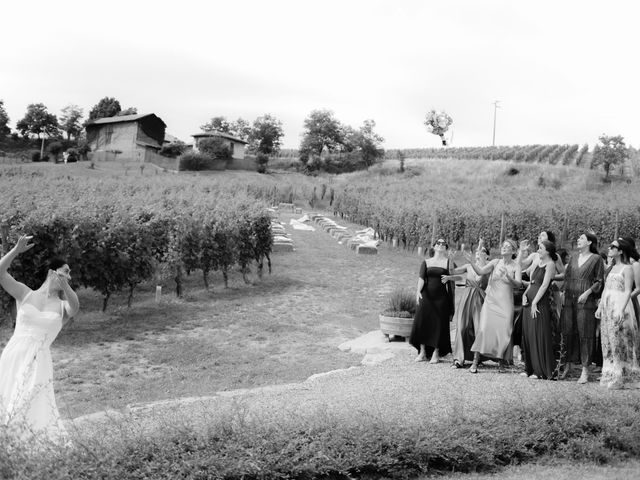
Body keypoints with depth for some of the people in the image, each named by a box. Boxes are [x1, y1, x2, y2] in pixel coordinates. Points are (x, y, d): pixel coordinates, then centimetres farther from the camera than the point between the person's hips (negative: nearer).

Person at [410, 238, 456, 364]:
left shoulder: (448, 262, 5)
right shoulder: (426, 262, 10)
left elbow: (452, 282, 2)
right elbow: (421, 278, -3)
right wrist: (418, 291, -20)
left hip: (441, 297, -1)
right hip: (426, 296, 2)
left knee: (439, 324, -1)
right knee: (422, 322, -1)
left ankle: (436, 353, 9)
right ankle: (422, 352, 8)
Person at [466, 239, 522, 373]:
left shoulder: (515, 266, 1)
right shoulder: (495, 262, 5)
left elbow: (518, 283, -12)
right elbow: (480, 271, -8)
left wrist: (508, 276, -30)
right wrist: (472, 263, -24)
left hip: (505, 303, 0)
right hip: (491, 301, 1)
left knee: (504, 332, -3)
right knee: (483, 328, -11)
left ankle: (502, 363, 12)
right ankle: (475, 362, -7)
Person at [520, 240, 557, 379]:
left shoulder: (550, 264, -6)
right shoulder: (538, 264, 17)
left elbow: (544, 285, -13)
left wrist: (534, 302, -17)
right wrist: (525, 295, 2)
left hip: (540, 303, -8)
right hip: (529, 303, 8)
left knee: (538, 336, -5)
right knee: (527, 335, 9)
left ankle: (542, 371, 2)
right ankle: (530, 368, 17)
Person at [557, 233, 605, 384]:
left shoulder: (596, 258, -1)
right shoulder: (574, 258, 14)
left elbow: (599, 281, -3)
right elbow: (565, 275, 22)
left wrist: (587, 292, -14)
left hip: (586, 301, -5)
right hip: (569, 300, 5)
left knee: (584, 334, -3)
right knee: (567, 332, 5)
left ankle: (585, 370, 3)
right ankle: (567, 365, 15)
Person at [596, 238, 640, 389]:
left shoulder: (627, 268, -7)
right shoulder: (612, 268, 17)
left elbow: (627, 291, -14)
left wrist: (621, 310, -24)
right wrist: (600, 307, 14)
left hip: (620, 305, -7)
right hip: (607, 307, 7)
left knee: (620, 342, -4)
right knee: (608, 342, 8)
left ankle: (621, 378, 1)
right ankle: (611, 375, 14)